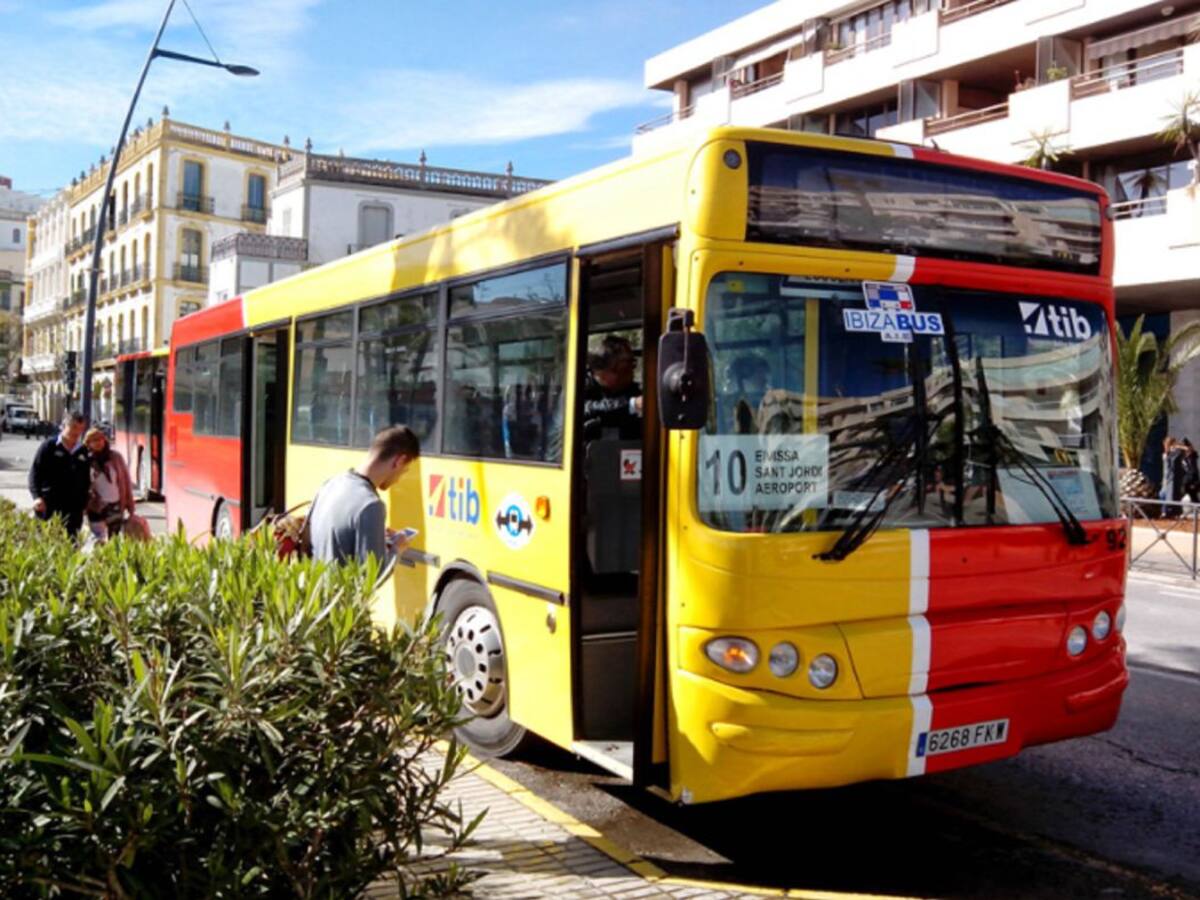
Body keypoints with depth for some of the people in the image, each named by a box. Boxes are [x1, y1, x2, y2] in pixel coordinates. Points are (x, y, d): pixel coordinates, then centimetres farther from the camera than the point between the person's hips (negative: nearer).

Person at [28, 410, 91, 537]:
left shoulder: (83, 451, 12)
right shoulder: (49, 446, 1)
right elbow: (35, 472, -3)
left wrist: (84, 503, 12)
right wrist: (37, 496, -15)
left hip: (73, 508, 4)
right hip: (48, 505, -3)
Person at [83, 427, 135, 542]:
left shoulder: (116, 457, 2)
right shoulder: (86, 461, -4)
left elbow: (126, 480, 5)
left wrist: (129, 504, 4)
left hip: (115, 505, 2)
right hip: (96, 507, -2)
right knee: (98, 541, -1)